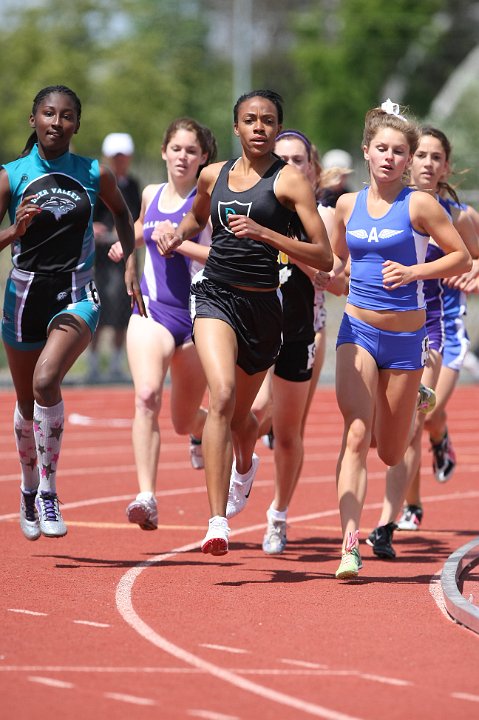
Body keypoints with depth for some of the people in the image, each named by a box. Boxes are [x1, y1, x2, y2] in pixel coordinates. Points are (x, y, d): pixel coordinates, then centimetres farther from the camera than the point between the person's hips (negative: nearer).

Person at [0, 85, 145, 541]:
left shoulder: (95, 175, 0)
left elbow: (122, 214, 21)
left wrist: (130, 263, 10)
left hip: (76, 295, -1)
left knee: (46, 381, -26)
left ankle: (48, 491, -15)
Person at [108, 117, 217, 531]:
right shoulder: (150, 195, 9)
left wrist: (180, 242, -24)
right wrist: (127, 244, 13)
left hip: (198, 315, -2)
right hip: (152, 310, 2)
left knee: (184, 421, 13)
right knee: (146, 396, -25)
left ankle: (202, 431, 53)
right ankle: (147, 498, -30)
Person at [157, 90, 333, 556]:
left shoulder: (289, 181, -6)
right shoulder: (213, 176, 7)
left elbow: (324, 258, -12)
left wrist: (263, 233, -21)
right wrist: (178, 235, 8)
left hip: (262, 307, -1)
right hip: (215, 296, 1)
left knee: (239, 415, 17)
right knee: (222, 395, -25)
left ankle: (245, 465, 57)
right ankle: (217, 521, -29)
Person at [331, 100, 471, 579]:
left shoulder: (418, 205, -6)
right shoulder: (348, 205, 5)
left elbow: (462, 257, -4)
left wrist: (415, 272, -17)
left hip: (405, 337, -1)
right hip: (357, 330, 1)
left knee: (390, 452, 9)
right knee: (356, 436, -18)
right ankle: (349, 544, -24)